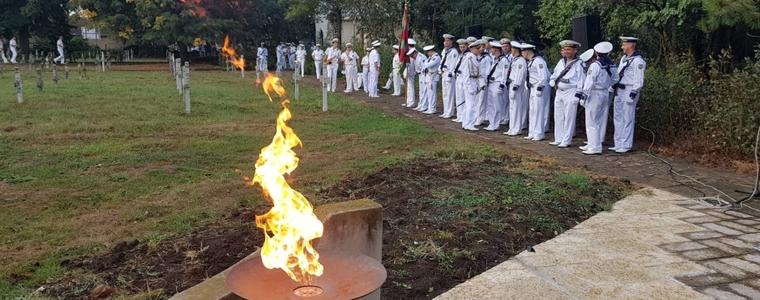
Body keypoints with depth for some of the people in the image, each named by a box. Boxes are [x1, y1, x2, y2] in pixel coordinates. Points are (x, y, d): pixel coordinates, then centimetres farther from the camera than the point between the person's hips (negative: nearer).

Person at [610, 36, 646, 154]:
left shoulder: (638, 61, -11)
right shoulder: (623, 58, 17)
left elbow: (638, 80, -15)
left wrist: (634, 92, -20)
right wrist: (614, 87, 18)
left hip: (629, 91, -9)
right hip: (619, 91, 9)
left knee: (627, 119, -6)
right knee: (617, 118, 12)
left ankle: (626, 145, -1)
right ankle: (618, 144, 19)